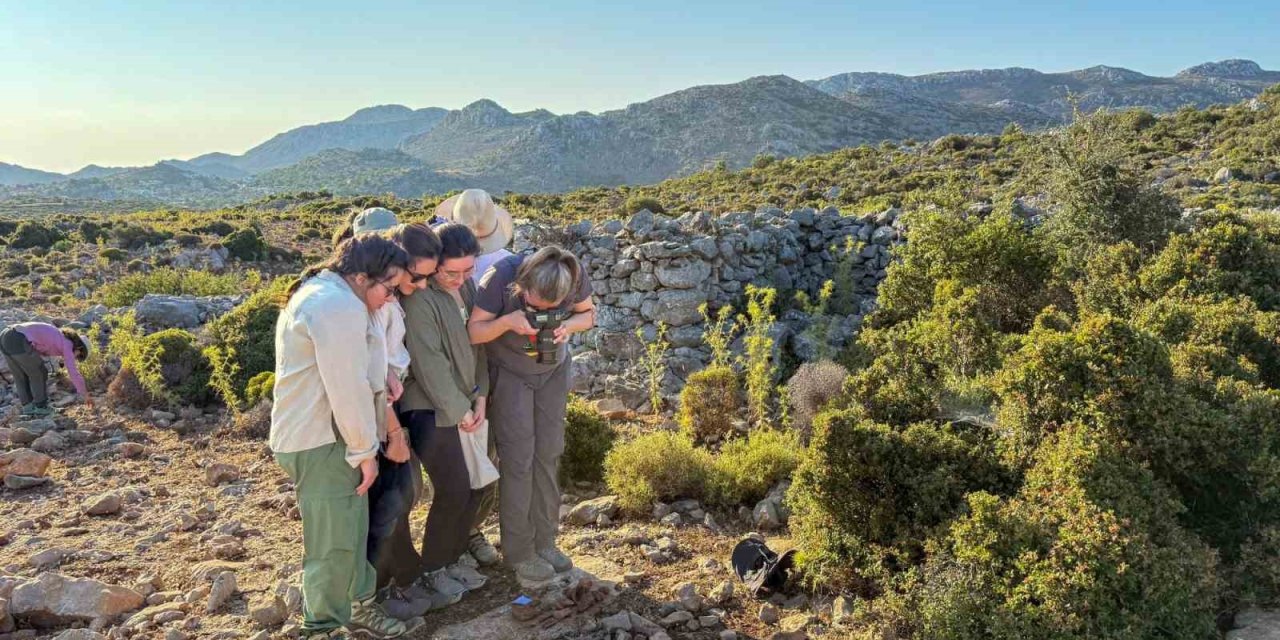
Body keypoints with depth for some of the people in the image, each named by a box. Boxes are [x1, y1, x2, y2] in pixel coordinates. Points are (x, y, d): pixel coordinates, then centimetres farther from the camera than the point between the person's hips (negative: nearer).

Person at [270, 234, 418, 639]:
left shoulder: (322, 292, 14)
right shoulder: (340, 307, -22)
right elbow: (347, 389, -23)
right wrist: (365, 451, -14)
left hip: (318, 432, 11)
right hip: (320, 440, -11)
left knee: (351, 530, 20)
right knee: (332, 543, -1)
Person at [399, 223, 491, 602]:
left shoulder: (467, 287, 5)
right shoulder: (419, 299, -19)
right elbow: (429, 363, -20)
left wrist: (480, 397, 2)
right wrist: (458, 410, -13)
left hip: (467, 404, 8)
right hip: (431, 409, -7)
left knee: (475, 486, 9)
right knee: (454, 491, -6)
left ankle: (454, 557, 29)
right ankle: (433, 568, 16)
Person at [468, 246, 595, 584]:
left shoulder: (574, 276, -24)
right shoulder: (501, 276, -31)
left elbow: (588, 313, -5)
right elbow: (473, 331, -21)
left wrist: (568, 325, -28)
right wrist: (508, 321, -40)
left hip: (553, 369, 3)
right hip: (508, 372, -3)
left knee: (548, 455, 5)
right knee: (518, 459, -4)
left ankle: (544, 542, 19)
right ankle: (519, 552, 8)